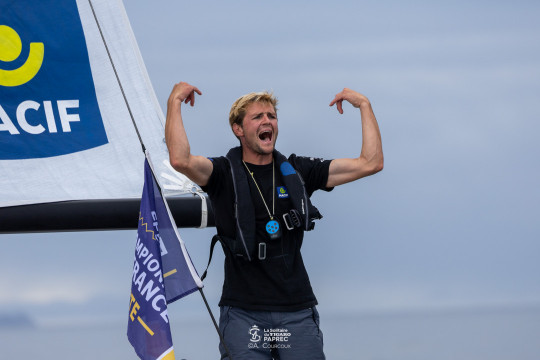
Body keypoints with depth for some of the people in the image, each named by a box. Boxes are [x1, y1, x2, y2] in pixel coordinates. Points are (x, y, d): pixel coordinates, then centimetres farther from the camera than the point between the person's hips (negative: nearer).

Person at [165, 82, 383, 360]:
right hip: (244, 313, -3)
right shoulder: (225, 173, 1)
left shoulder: (297, 172, 10)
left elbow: (370, 163, 8)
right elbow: (180, 160, -21)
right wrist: (175, 102, -15)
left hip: (297, 312, 3)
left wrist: (364, 105, 7)